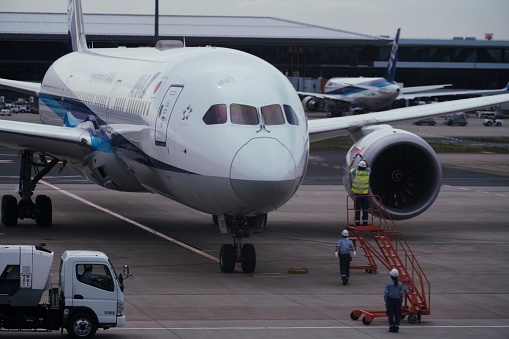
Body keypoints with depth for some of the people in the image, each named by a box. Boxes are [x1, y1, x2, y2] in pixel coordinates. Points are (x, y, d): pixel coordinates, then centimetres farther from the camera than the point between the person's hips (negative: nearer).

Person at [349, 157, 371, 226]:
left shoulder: (355, 172, -8)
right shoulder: (367, 173, -3)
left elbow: (350, 167, 12)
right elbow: (368, 167, 21)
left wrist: (353, 159, 25)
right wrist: (364, 160, 29)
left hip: (357, 194, -1)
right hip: (365, 194, 1)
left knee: (357, 209, 0)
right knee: (365, 209, 5)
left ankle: (357, 222, -1)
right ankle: (365, 222, 4)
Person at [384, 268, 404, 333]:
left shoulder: (388, 284, -8)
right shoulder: (400, 284, -1)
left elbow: (386, 293, -7)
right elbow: (401, 294, 1)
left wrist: (385, 301, 0)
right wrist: (401, 301, 11)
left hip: (390, 300, -2)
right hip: (397, 300, 2)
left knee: (390, 315, 3)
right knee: (397, 315, 8)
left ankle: (391, 327, 1)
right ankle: (396, 328, 7)